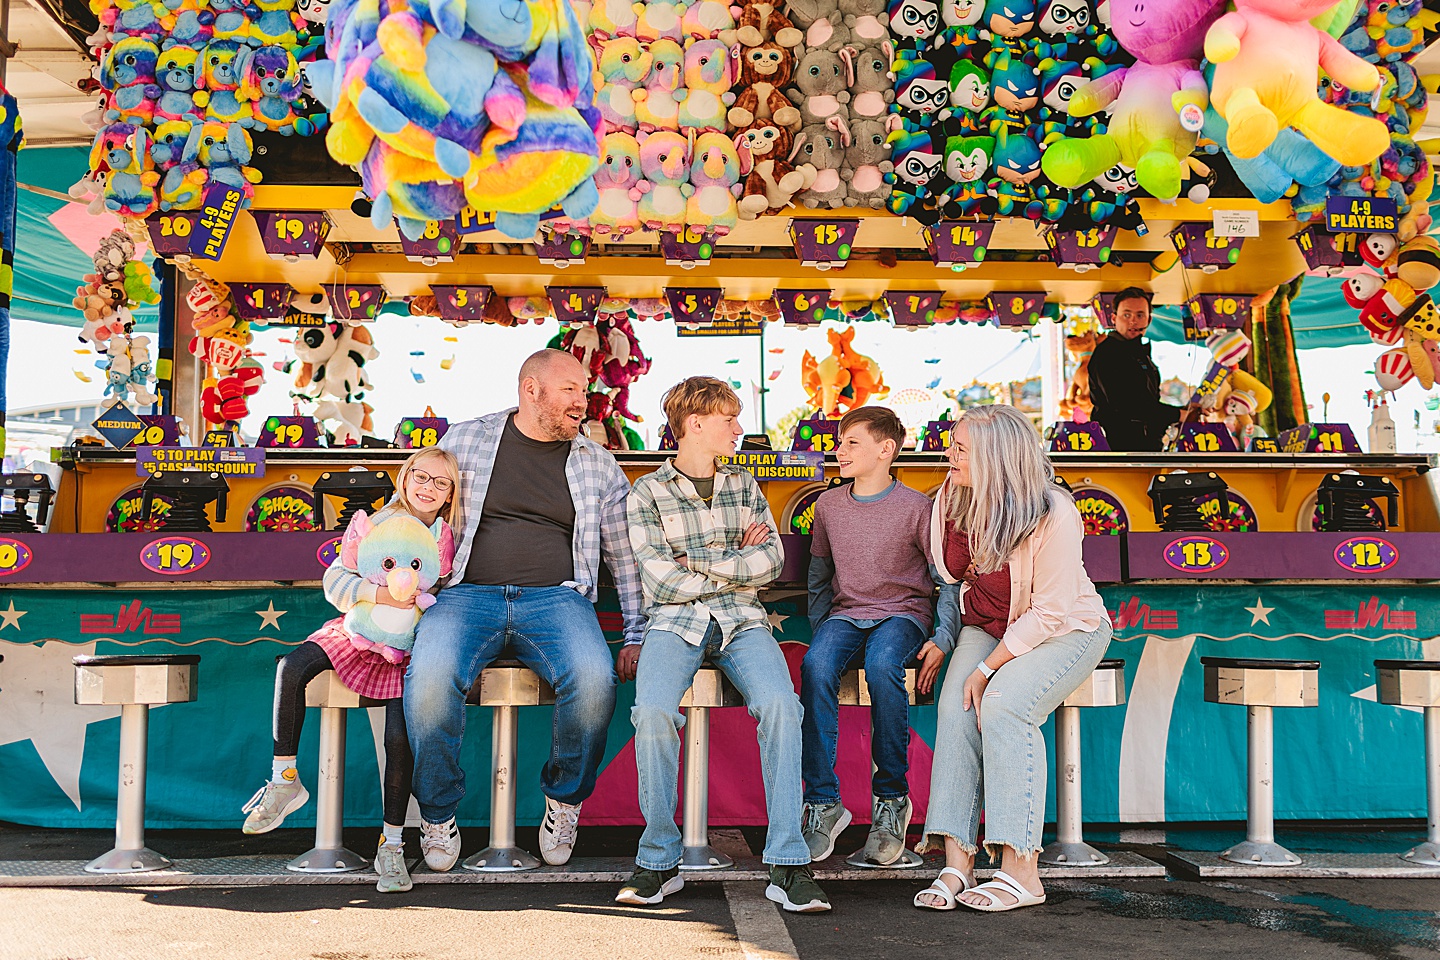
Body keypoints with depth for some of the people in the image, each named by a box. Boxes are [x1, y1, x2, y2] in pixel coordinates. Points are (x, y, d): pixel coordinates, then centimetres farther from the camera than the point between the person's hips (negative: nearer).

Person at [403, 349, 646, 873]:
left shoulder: (597, 463, 15)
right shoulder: (466, 440, 12)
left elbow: (626, 554, 19)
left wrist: (638, 635, 13)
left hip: (556, 598, 1)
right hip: (468, 593, 0)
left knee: (594, 679, -31)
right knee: (430, 676, -32)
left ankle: (564, 798, -1)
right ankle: (437, 811, -5)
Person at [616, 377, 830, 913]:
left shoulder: (744, 486, 20)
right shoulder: (647, 493, 7)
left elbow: (772, 561, 7)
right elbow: (662, 582, -4)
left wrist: (701, 560, -3)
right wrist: (739, 562, 2)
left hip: (742, 621, 2)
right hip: (676, 621, -2)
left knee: (779, 703, -29)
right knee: (653, 709, -32)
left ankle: (787, 864, -24)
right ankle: (659, 859, -15)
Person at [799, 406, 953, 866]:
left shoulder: (916, 508, -2)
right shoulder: (828, 505, 11)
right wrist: (821, 630, 7)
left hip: (903, 613, -3)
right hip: (845, 615, 3)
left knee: (882, 664, -37)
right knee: (815, 665, -31)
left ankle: (892, 799, -20)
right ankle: (823, 803, -24)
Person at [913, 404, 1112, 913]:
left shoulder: (1054, 514, -24)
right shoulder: (956, 498, -5)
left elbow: (1049, 610, -21)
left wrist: (988, 668, -23)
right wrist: (943, 640, 3)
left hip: (1067, 630, -5)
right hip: (986, 627, 5)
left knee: (1004, 702, -31)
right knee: (956, 707, -23)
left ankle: (1021, 872, -26)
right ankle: (956, 862, -23)